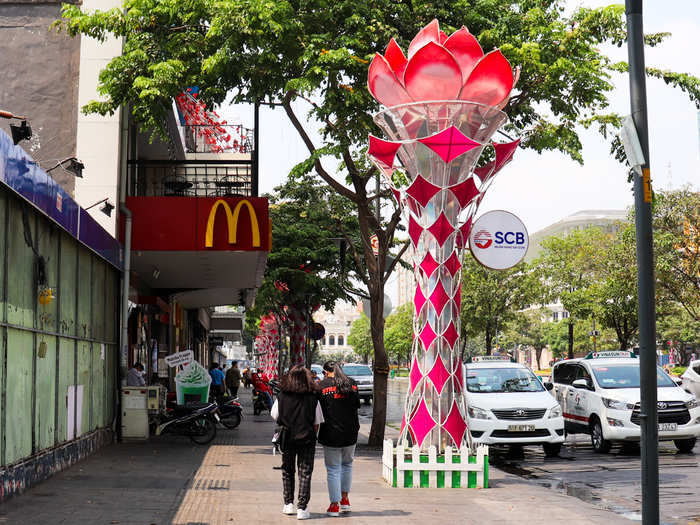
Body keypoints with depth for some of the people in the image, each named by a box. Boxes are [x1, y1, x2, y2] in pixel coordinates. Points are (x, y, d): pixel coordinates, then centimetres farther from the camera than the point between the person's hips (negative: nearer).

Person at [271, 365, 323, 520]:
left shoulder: (282, 396, -5)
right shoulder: (313, 398, -8)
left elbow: (274, 416, 6)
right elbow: (317, 424, -3)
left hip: (286, 439, 1)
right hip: (306, 440, -1)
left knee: (287, 471, 18)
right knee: (305, 473, 5)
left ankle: (288, 504, 21)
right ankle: (302, 509, 3)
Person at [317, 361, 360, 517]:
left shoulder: (322, 386, -7)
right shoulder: (351, 384, 3)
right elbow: (357, 405, 11)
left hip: (330, 434, -3)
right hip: (350, 433, 3)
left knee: (333, 469, 4)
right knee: (347, 464, 21)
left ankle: (334, 505, 6)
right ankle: (345, 499, 27)